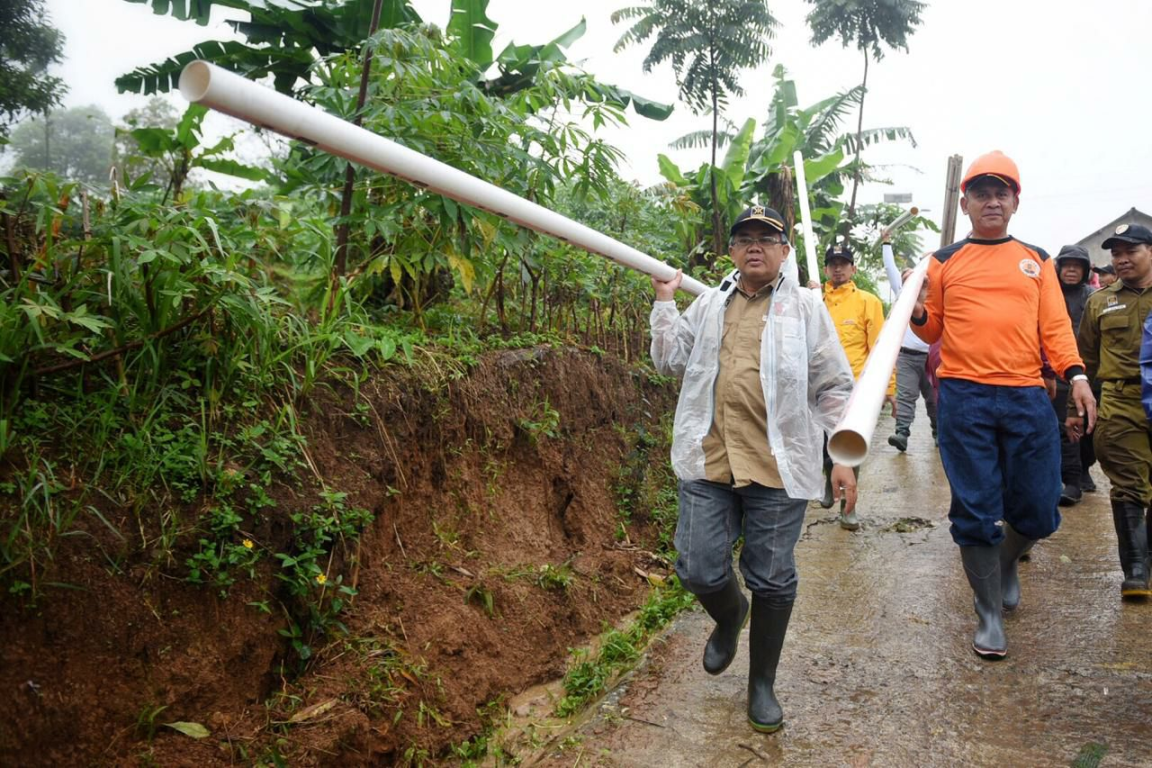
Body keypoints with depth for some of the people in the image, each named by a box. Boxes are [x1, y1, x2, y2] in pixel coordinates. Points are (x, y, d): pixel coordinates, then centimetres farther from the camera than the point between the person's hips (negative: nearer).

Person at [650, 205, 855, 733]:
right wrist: (664, 300, 6)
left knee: (772, 581, 7)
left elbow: (834, 387, 4)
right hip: (708, 461, 2)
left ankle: (762, 683, 29)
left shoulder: (805, 307, 4)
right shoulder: (709, 303, 13)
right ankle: (729, 616, 38)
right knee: (699, 570, 1)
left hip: (778, 468, -2)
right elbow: (670, 361, 11)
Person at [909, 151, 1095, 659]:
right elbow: (932, 331, 11)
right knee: (975, 511, 1)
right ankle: (990, 613, 17)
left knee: (1037, 512, 5)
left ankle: (1006, 561, 40)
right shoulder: (944, 261, 8)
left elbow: (1055, 325, 8)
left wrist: (1075, 373, -7)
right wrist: (917, 313, -11)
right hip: (964, 396, -2)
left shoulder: (1036, 260, 14)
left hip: (1027, 397, 2)